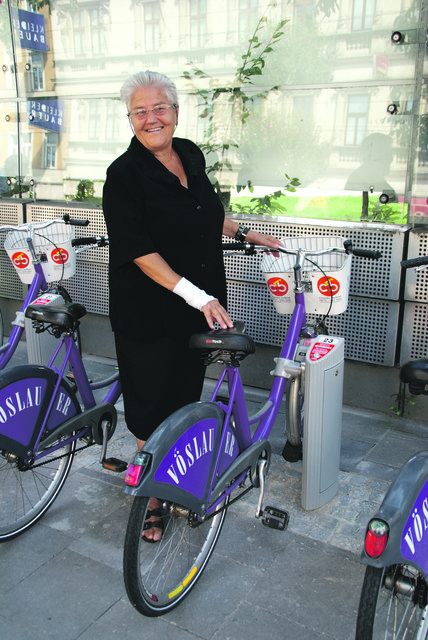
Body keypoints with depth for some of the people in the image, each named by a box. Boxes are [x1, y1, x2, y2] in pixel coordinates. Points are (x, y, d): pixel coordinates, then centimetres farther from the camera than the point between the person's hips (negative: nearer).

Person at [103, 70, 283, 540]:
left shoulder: (191, 155, 6)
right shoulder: (124, 175, -14)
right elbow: (138, 250, -21)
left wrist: (244, 232, 20)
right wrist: (193, 294, -27)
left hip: (200, 307, 6)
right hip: (148, 313, -6)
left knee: (187, 396, 17)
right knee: (152, 409, 6)